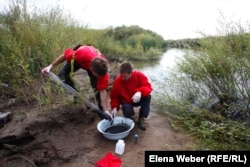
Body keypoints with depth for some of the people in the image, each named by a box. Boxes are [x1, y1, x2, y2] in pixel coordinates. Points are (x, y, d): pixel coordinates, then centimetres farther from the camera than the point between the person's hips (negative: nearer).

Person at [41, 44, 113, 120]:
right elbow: (65, 55, -26)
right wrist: (50, 66, -20)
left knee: (97, 86, -19)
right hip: (78, 59, 1)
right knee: (63, 74, -13)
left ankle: (101, 110, 1)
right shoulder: (82, 54, -48)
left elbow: (103, 90, -34)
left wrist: (106, 110, -35)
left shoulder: (102, 70, -40)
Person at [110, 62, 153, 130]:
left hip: (138, 99, 1)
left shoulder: (139, 75, -21)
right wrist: (114, 107, -23)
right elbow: (114, 96, -9)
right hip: (126, 102, 0)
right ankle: (129, 115, 11)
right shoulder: (117, 81, -20)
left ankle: (141, 118, -10)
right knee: (127, 111, -32)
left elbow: (148, 86, -27)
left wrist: (140, 92, -47)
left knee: (147, 96, -30)